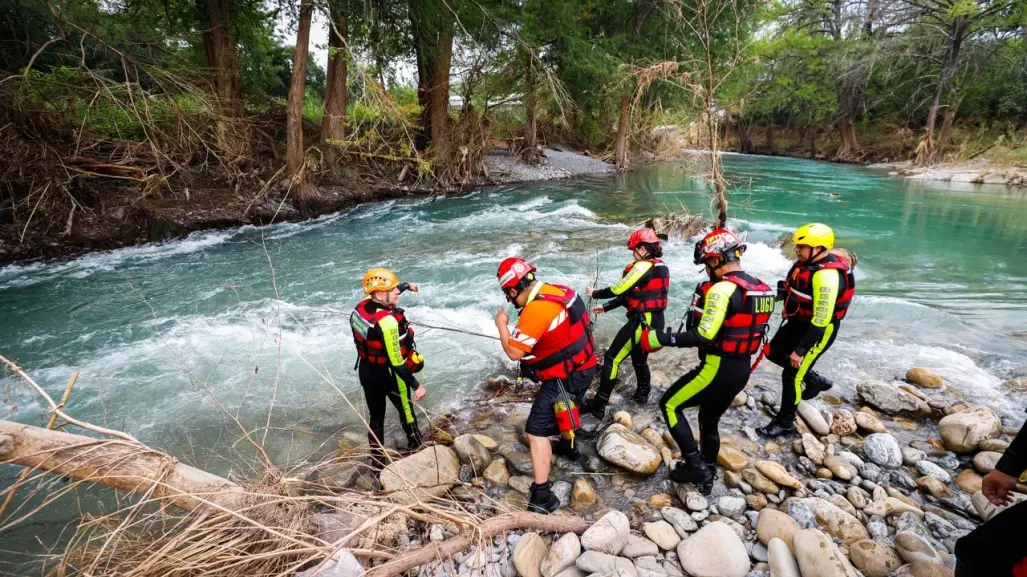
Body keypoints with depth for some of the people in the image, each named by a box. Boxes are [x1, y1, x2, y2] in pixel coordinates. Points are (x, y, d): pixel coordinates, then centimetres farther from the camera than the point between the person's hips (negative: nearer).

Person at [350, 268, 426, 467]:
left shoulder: (361, 306, -10)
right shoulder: (387, 321, -34)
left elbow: (386, 293, 13)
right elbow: (396, 361, -31)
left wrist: (407, 285, 28)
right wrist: (416, 385, -23)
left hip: (366, 370, 7)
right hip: (387, 374, -6)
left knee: (376, 417, 20)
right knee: (406, 410, 21)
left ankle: (377, 461, 33)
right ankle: (417, 446, 44)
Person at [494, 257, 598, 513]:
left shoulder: (536, 310, -28)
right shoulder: (558, 290, -1)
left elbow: (514, 352, -21)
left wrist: (501, 324, -7)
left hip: (566, 376, -9)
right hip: (582, 366, 9)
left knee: (537, 431, -5)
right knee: (563, 409, 35)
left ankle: (542, 496, -1)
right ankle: (567, 445, 60)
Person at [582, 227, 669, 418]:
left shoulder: (644, 266, -16)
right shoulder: (660, 267, 12)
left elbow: (619, 289, -13)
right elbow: (629, 294, 15)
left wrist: (595, 293, 4)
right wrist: (606, 307, 16)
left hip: (642, 322, -9)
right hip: (655, 322, 9)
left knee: (612, 359, -4)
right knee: (640, 359, 27)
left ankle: (598, 406, -1)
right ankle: (642, 395, 43)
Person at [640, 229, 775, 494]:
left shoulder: (722, 289, -22)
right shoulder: (760, 288, 6)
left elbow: (704, 336, -28)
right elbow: (745, 329, 14)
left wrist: (661, 338, -23)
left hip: (717, 369, -9)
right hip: (742, 370, 9)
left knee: (670, 405, 7)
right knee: (709, 422, 24)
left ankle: (695, 465, 7)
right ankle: (706, 474, 40)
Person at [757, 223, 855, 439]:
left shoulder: (826, 275, -31)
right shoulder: (809, 261, -4)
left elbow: (821, 320, -30)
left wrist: (800, 350, -26)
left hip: (819, 330, -9)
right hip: (799, 322, 9)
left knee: (791, 375, -1)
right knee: (774, 353, 19)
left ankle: (785, 424, 16)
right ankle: (814, 380, 36)